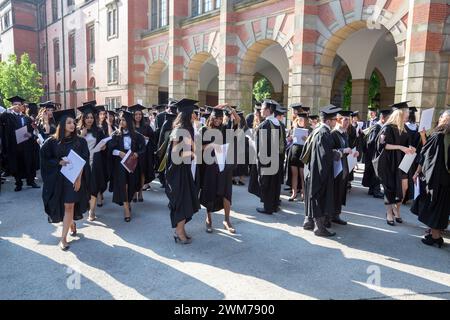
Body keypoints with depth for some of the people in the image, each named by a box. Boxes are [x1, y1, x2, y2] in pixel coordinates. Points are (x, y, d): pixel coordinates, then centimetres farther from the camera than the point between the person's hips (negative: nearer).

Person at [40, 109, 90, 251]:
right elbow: (45, 159, 1)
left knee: (69, 206, -5)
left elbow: (83, 162, -5)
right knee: (61, 205, 12)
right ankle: (72, 224, 40)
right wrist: (59, 162, -17)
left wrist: (79, 178, -13)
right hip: (57, 178, 2)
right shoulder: (52, 142, -2)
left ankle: (63, 238, 3)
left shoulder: (80, 141, -2)